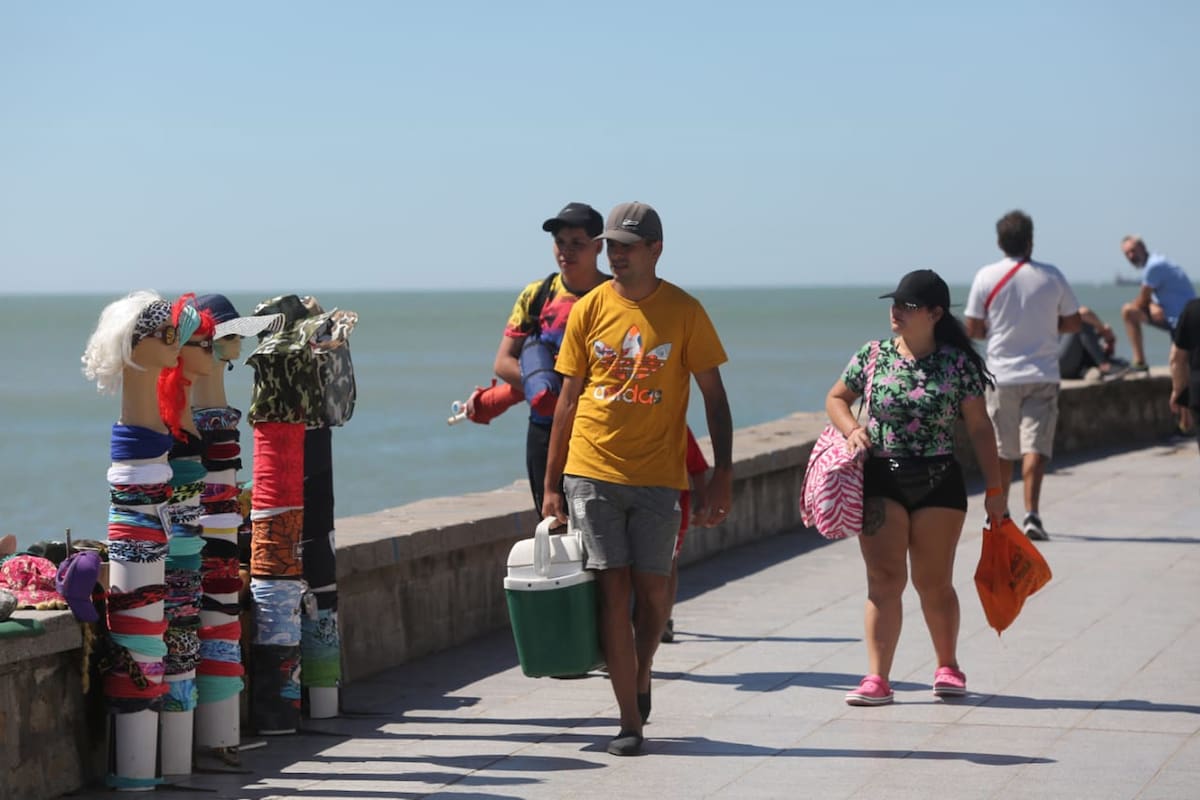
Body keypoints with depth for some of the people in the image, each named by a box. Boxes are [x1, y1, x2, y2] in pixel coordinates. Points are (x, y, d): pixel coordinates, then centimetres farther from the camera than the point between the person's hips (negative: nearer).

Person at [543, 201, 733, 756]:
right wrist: (551, 485, 7)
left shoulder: (684, 312, -1)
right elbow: (568, 399, 9)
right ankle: (630, 720, 0)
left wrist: (722, 475, -5)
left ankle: (641, 677, 30)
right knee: (613, 590, -4)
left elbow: (714, 396, 3)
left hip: (658, 475, -1)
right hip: (593, 474, 1)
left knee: (652, 589, 0)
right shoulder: (589, 310, 4)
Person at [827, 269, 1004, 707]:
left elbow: (979, 428, 1)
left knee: (934, 582, 7)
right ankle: (877, 679, -8)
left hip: (938, 483, -1)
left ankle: (948, 666, 28)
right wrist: (852, 429, -7)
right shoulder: (872, 355, 2)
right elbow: (836, 398, 14)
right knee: (885, 579, -6)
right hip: (881, 481, 1)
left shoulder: (958, 363, -2)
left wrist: (994, 489, 0)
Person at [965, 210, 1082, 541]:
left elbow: (973, 330, -2)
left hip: (1002, 374, 1)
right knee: (1035, 446, -5)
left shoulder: (986, 277, -5)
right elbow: (1074, 324, 5)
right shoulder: (1051, 276, -2)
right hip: (1042, 374, 0)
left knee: (1002, 450, 12)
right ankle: (1032, 513, -20)